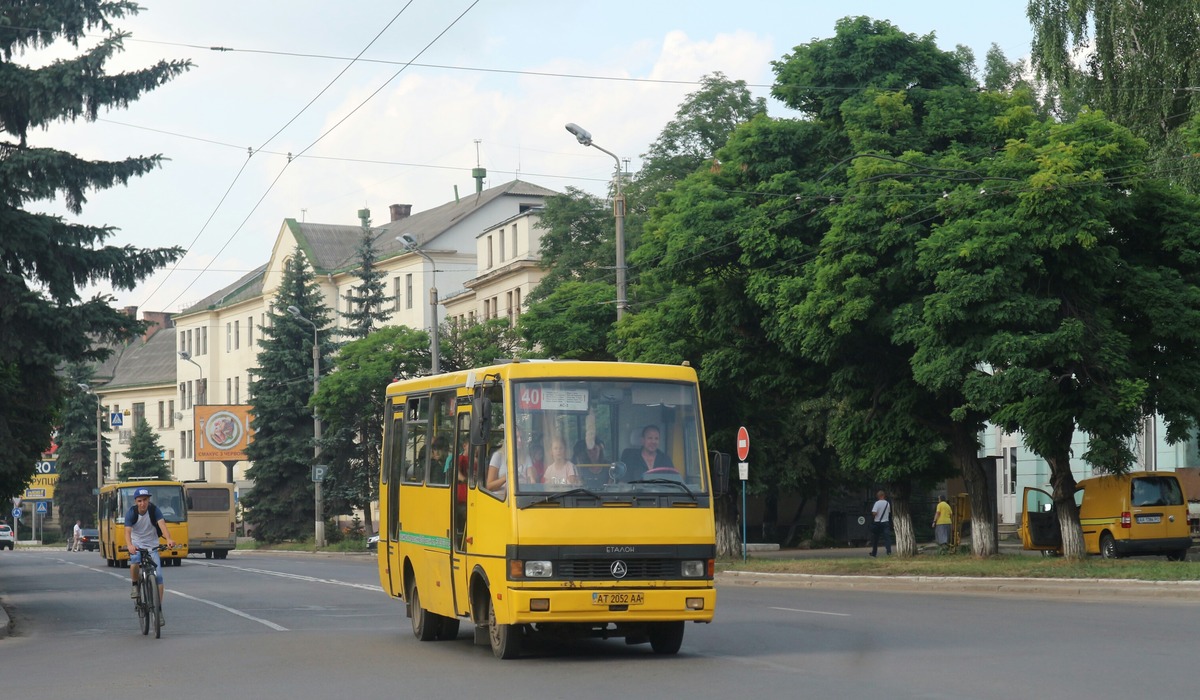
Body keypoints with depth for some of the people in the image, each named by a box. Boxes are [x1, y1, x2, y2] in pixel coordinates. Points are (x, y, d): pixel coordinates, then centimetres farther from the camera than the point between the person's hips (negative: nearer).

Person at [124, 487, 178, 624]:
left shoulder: (154, 510, -13)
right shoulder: (131, 512, -15)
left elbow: (162, 524, -28)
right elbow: (127, 531, -28)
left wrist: (168, 539, -48)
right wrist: (129, 545, -49)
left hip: (152, 546, 1)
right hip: (136, 546, -1)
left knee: (158, 576, -10)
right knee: (134, 562, -34)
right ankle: (135, 585, -2)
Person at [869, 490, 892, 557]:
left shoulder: (877, 503, -13)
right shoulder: (887, 503, 4)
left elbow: (874, 513, -21)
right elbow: (889, 512, 16)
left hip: (877, 522, -3)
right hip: (886, 522, 3)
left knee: (875, 538, 10)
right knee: (886, 537, -4)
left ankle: (874, 553, 18)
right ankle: (889, 551, -22)